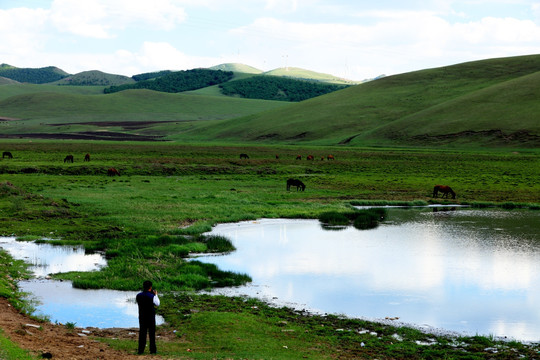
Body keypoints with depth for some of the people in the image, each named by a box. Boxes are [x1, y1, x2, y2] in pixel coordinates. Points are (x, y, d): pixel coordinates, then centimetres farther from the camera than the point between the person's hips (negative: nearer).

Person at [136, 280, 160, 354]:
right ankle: (153, 349, 10)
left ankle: (141, 350, 7)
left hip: (142, 317, 3)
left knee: (142, 332, 8)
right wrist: (156, 295, 10)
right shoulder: (152, 296, -16)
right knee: (152, 333, 7)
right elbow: (157, 304, -1)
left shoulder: (138, 296, -5)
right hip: (151, 317, -3)